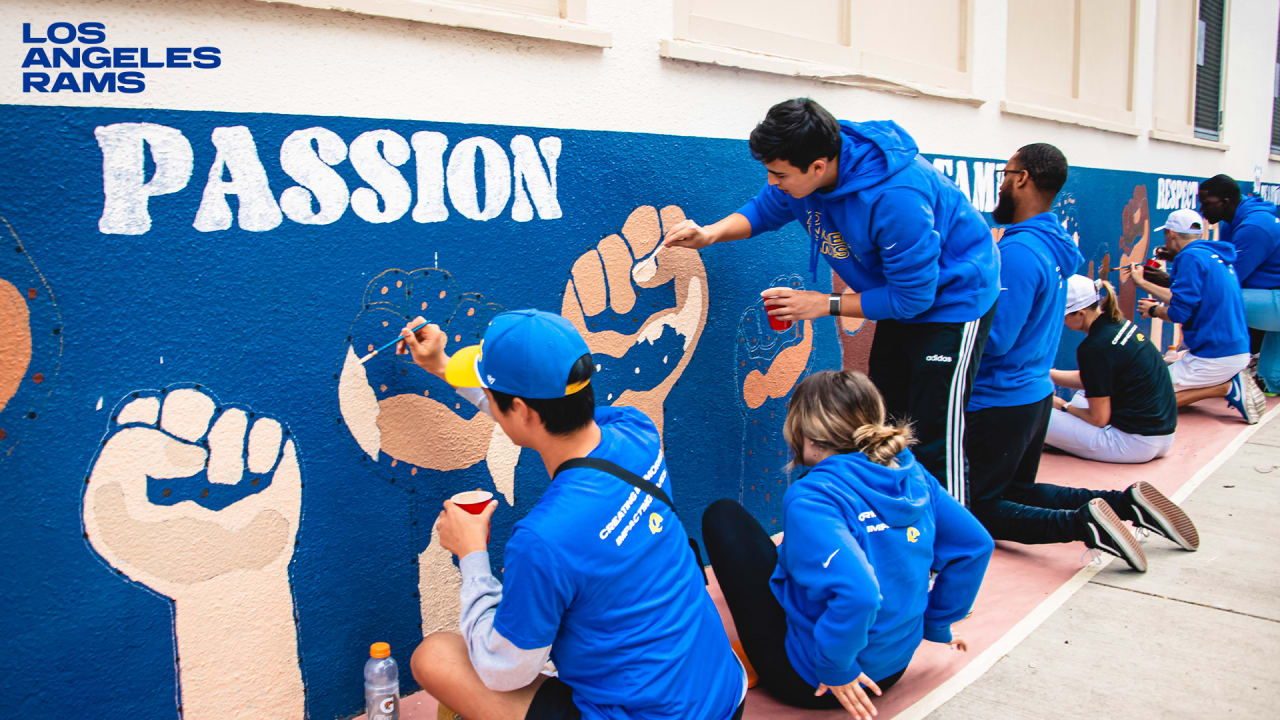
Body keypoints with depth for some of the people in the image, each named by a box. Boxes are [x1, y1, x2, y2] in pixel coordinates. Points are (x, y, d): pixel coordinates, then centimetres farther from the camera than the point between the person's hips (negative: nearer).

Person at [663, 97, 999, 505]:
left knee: (935, 442, -11)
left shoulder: (894, 197, -38)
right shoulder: (802, 170, -15)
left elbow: (913, 296, -29)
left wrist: (824, 305, -22)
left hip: (950, 298, -8)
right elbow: (764, 210, 5)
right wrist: (710, 234, -15)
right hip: (901, 296, 8)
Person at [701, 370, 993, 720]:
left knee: (723, 516, 1)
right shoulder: (912, 472, -5)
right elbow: (975, 545, 1)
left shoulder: (812, 497, -26)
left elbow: (856, 592, -39)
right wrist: (934, 623, 10)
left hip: (809, 679, -7)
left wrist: (835, 666, -24)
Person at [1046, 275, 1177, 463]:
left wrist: (1063, 406, 3)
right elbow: (1086, 380, 20)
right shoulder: (1119, 323, 5)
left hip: (1136, 444, -10)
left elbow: (1099, 419, -13)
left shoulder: (1094, 348, -21)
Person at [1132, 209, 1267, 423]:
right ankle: (1231, 379, 7)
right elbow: (1184, 298, 23)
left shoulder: (1191, 257, -14)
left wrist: (1154, 311, 2)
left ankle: (1227, 388, -10)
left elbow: (1180, 312, -19)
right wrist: (1142, 282, 35)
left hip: (1215, 356, -9)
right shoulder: (1214, 255, 14)